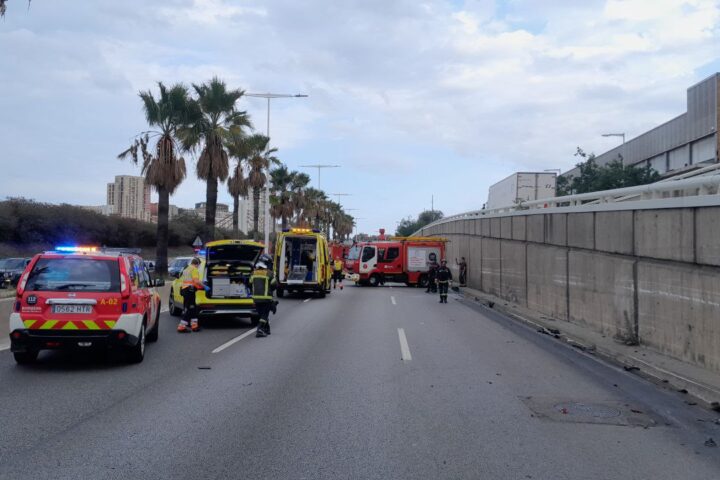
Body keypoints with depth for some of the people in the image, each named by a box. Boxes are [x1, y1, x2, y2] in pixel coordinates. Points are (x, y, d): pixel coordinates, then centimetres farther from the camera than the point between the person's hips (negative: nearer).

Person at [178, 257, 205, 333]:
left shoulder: (186, 269, 22)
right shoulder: (194, 269, -7)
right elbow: (196, 281, -18)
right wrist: (204, 287, -8)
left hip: (184, 289, 10)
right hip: (190, 289, -10)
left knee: (192, 308, 14)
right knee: (188, 309, -7)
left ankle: (194, 325, 15)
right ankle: (182, 326, -9)